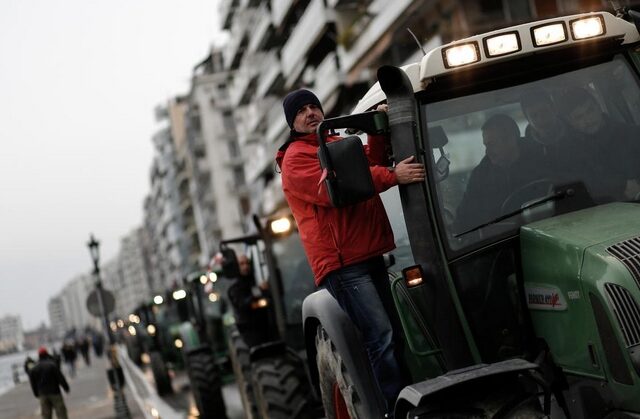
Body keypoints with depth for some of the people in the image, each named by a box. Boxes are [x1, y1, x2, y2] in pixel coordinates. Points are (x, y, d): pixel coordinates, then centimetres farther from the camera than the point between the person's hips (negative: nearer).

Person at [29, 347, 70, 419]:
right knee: (61, 412, 2)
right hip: (54, 392, -4)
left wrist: (37, 394, 16)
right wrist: (66, 387, 1)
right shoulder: (52, 365, -12)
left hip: (43, 395, 4)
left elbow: (33, 383, 7)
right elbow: (60, 378, -10)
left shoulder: (34, 369, 3)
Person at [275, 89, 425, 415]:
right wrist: (392, 176, -26)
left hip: (370, 255, 9)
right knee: (382, 340, -16)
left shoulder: (339, 144, 24)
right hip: (343, 264, -9)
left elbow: (372, 162, 10)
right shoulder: (296, 158, -5)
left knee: (397, 332, 12)